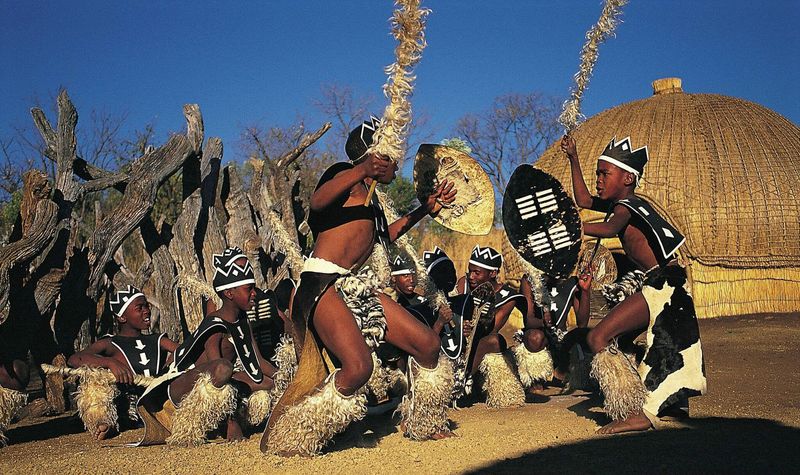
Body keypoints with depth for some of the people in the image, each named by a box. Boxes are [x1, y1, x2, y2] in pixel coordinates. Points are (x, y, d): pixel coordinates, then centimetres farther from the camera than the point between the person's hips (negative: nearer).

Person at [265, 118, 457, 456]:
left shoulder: (370, 197, 23)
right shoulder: (349, 179, -3)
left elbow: (382, 236, 40)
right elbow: (317, 202, -24)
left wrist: (425, 209, 37)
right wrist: (362, 171, -36)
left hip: (357, 288, 9)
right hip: (324, 284, -9)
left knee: (428, 345, 5)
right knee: (358, 367, -29)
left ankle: (423, 424, 27)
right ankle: (293, 438, -11)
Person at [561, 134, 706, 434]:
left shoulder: (625, 207, -12)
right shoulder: (627, 204, 16)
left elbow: (610, 228, -36)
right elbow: (583, 200, 27)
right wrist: (573, 159, 24)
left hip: (662, 284, -11)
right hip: (665, 287, 11)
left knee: (598, 338, -16)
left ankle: (636, 412, -17)